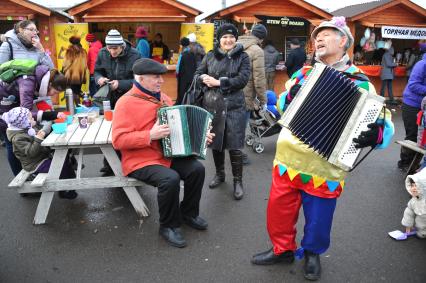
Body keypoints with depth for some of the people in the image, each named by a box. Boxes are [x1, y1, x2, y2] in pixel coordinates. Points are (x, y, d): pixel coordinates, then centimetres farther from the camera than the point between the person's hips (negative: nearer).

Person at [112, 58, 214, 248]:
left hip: (168, 154, 7)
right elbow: (119, 140, -19)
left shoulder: (162, 98, 11)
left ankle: (189, 213, 11)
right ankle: (169, 226, -6)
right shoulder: (126, 103, -12)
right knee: (170, 178, -31)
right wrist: (150, 135, -26)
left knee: (197, 168, -13)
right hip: (140, 161, -7)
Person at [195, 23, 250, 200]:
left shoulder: (242, 56, 1)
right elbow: (197, 74, 13)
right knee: (215, 142, 13)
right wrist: (204, 78, -11)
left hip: (234, 107, -3)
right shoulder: (210, 56, 9)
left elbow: (242, 80, -11)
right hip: (212, 105, 3)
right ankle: (219, 174, 33)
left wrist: (218, 82, -16)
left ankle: (238, 181, 14)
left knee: (234, 146, -2)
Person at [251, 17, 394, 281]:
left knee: (318, 217, 13)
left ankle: (312, 253, 42)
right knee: (278, 208, 15)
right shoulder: (305, 72, 10)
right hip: (288, 157, 4)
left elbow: (384, 122, -5)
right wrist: (289, 96, -7)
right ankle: (283, 249, 39)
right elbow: (282, 106, 16)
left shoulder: (359, 82, -4)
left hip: (324, 166, -4)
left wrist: (376, 134, -27)